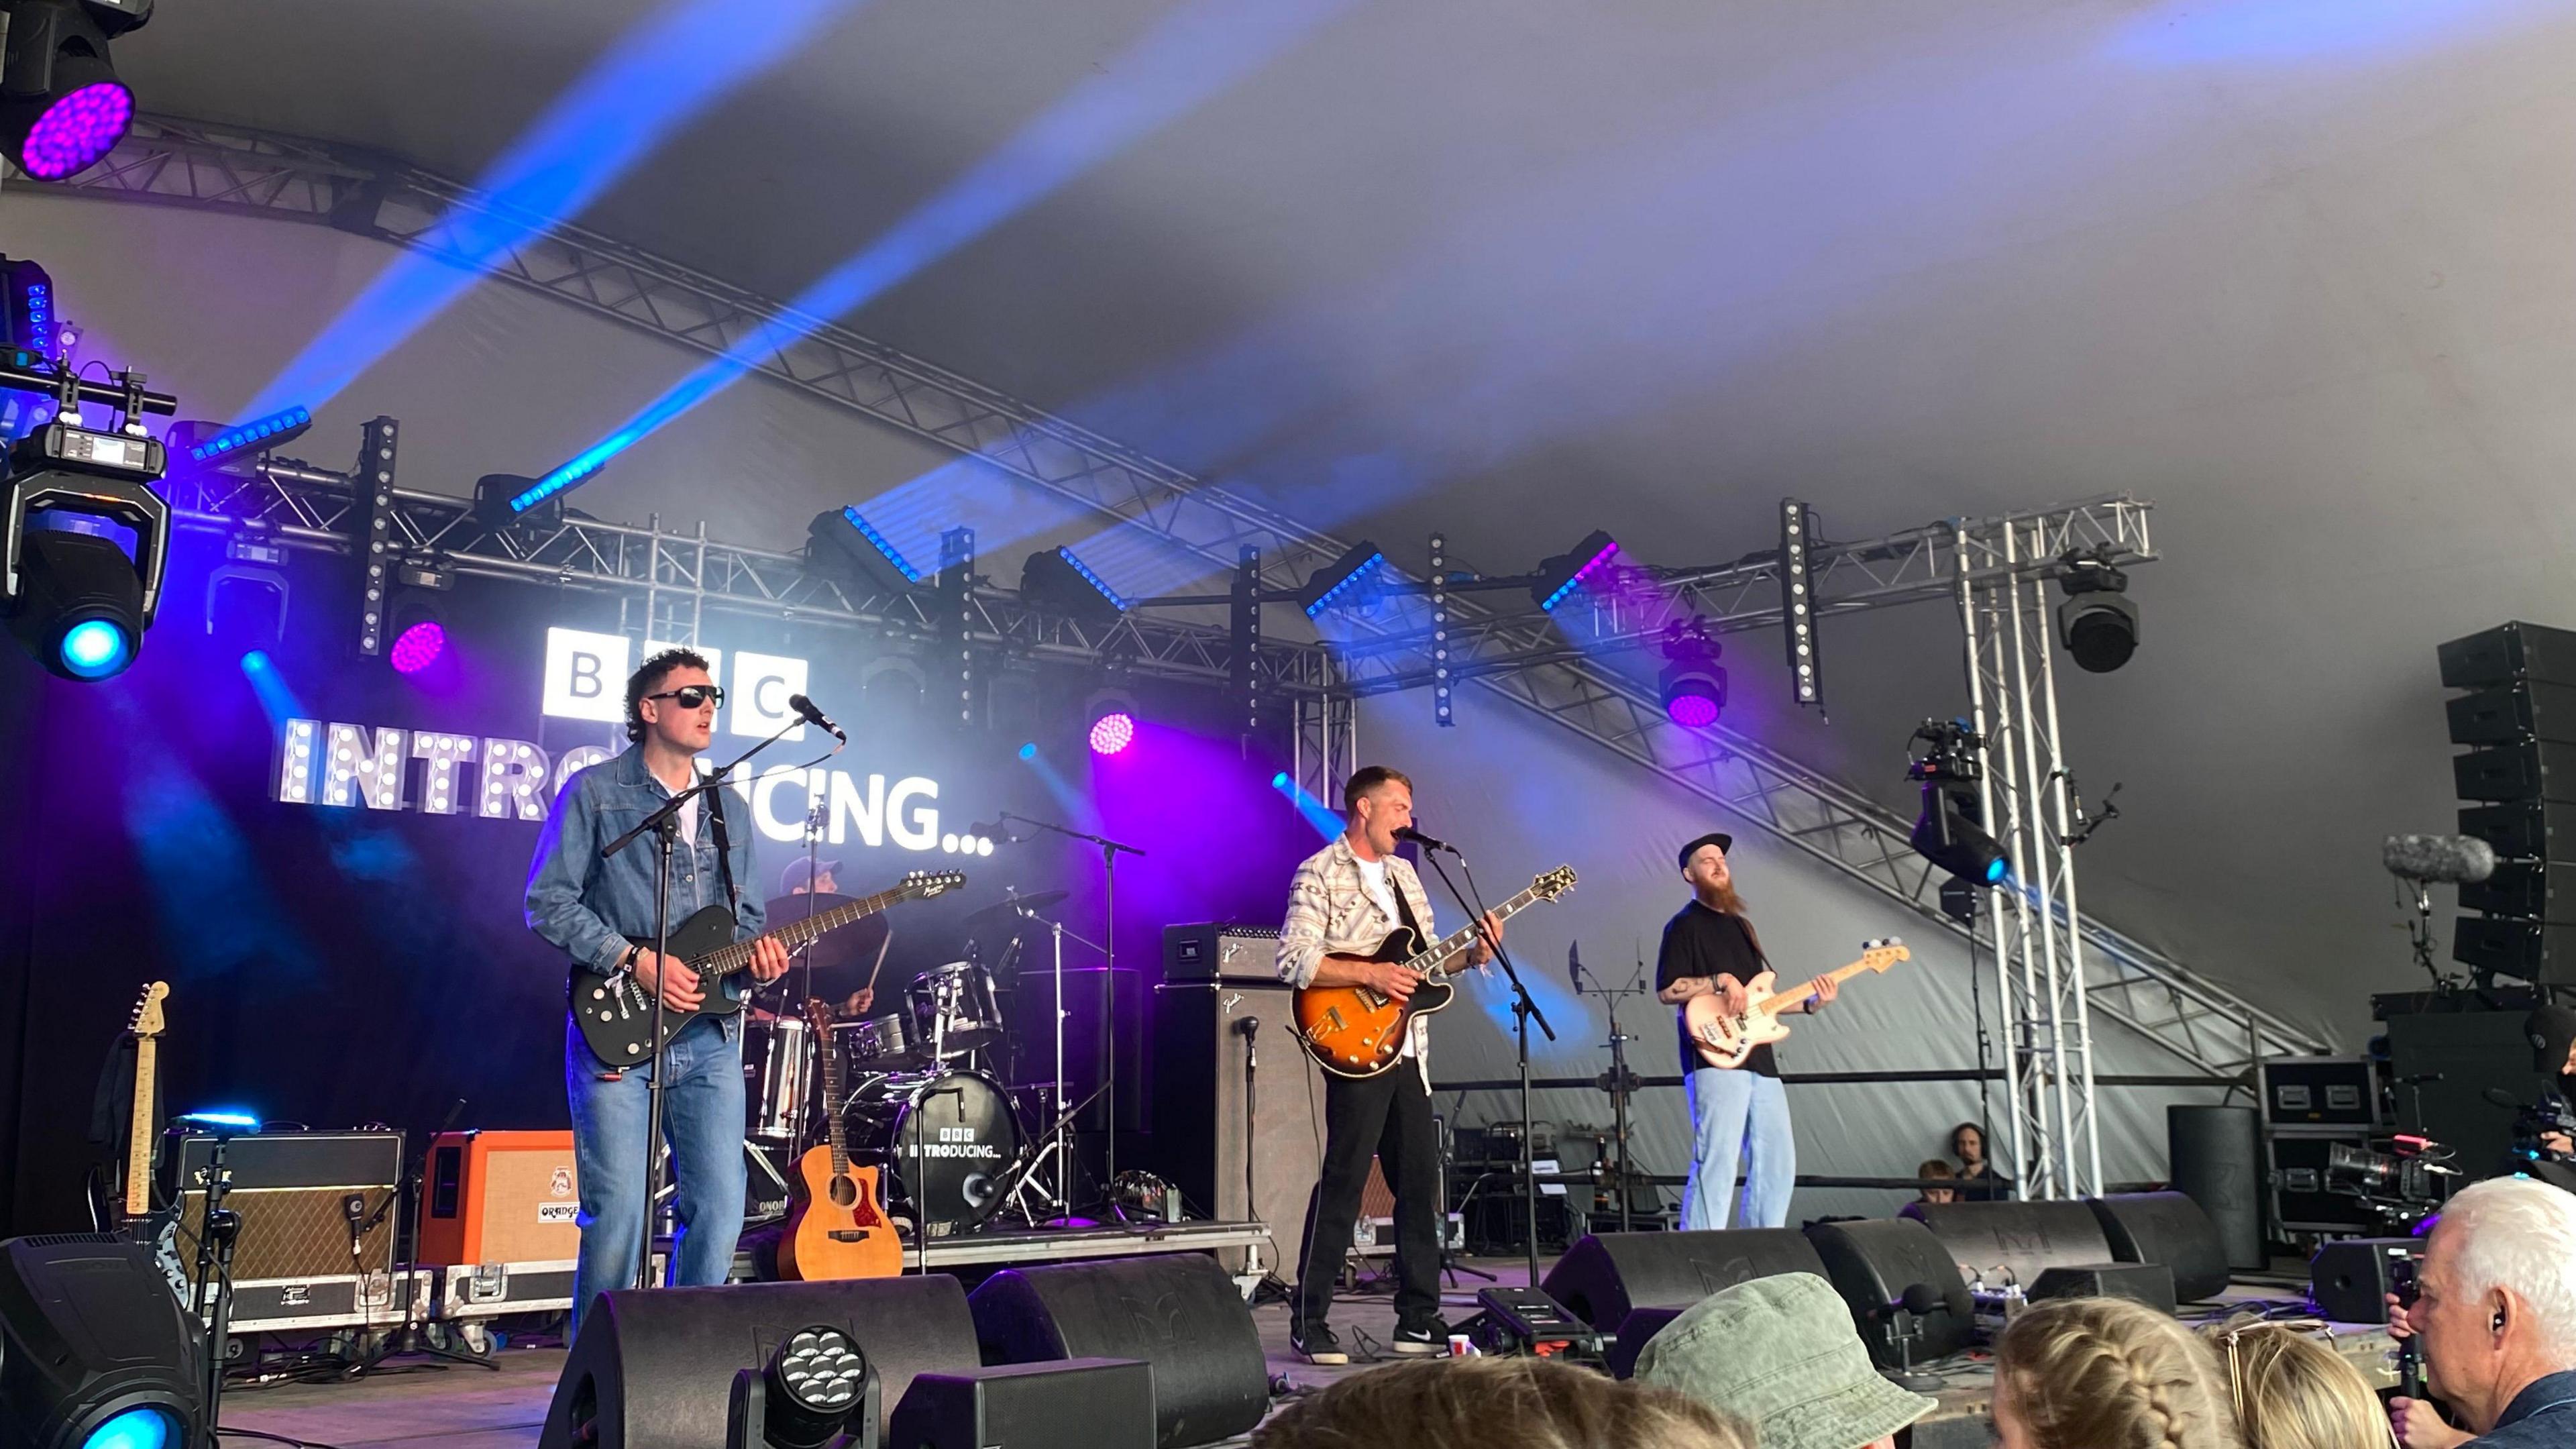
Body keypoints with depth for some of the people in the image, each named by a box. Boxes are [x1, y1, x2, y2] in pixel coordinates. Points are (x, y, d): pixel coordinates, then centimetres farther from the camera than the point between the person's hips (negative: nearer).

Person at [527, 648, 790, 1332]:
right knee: (618, 1215, -6)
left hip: (710, 1036, 5)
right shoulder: (594, 792, 1)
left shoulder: (729, 811, 18)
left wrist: (756, 951, -1)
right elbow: (547, 902, -4)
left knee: (720, 1211, 1)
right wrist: (635, 959, -13)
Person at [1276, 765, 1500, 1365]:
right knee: (1342, 1184, -6)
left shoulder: (1404, 875, 19)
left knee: (1420, 1184, 9)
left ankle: (1419, 1320, 18)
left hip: (1409, 1051, 8)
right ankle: (1309, 1324, 3)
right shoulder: (1320, 874, -6)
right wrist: (1370, 975, -19)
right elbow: (1293, 961, -14)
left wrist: (1472, 955, 4)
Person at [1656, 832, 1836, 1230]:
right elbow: (1666, 990, -10)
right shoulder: (1685, 926, 0)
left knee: (1777, 1164, 8)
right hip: (1715, 1059, -8)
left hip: (1759, 1060, 8)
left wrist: (1809, 1002, 12)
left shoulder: (1741, 926, 24)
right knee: (1717, 1164, -14)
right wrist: (1720, 981, -19)